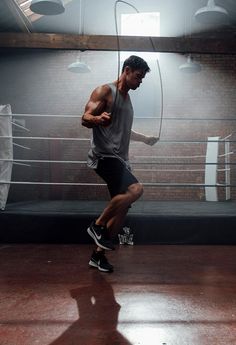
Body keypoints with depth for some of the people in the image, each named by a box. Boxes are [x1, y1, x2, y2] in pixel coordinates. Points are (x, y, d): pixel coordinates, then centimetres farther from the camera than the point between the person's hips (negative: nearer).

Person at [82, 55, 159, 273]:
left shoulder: (126, 98, 23)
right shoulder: (105, 91, -2)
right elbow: (85, 118, -13)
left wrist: (144, 138, 37)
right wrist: (99, 119, -34)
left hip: (120, 158, 9)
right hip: (104, 155, -9)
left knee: (122, 210, 4)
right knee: (136, 189, -29)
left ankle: (99, 254, 18)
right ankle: (97, 226, -10)